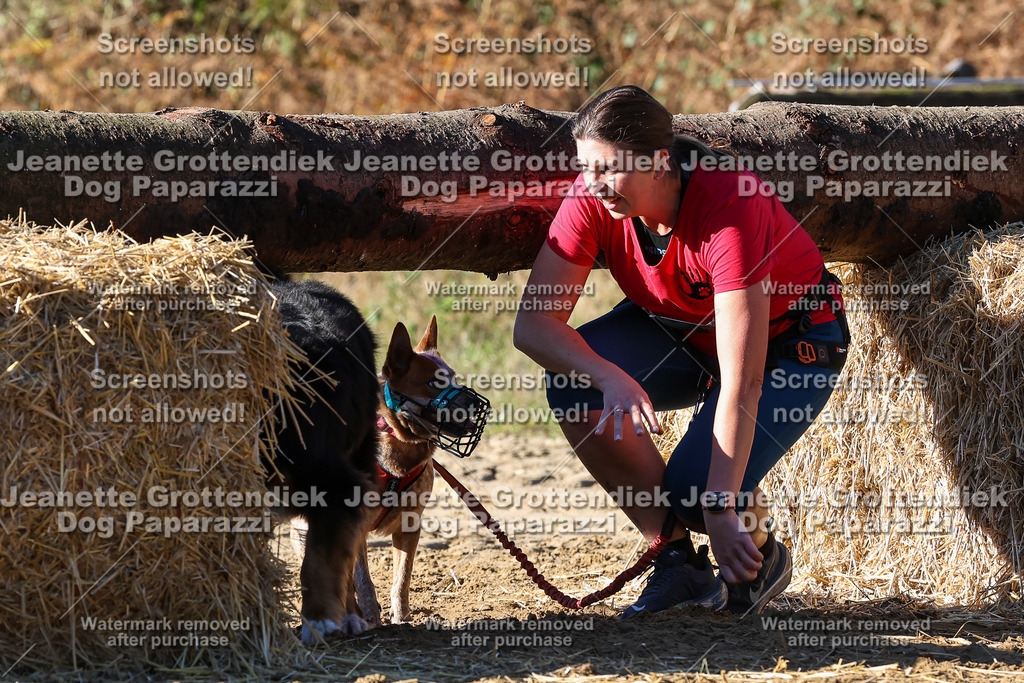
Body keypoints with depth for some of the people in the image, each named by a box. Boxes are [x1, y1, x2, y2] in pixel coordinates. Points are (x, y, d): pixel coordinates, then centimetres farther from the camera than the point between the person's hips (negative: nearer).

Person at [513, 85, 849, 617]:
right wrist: (610, 377, -44)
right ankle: (677, 560, -10)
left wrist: (719, 509, -40)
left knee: (693, 489, -27)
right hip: (680, 331, 6)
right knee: (574, 382, -25)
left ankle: (760, 555, 11)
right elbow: (533, 321, -25)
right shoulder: (592, 199, -22)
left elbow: (741, 382, -38)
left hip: (790, 343, -5)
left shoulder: (731, 209, -37)